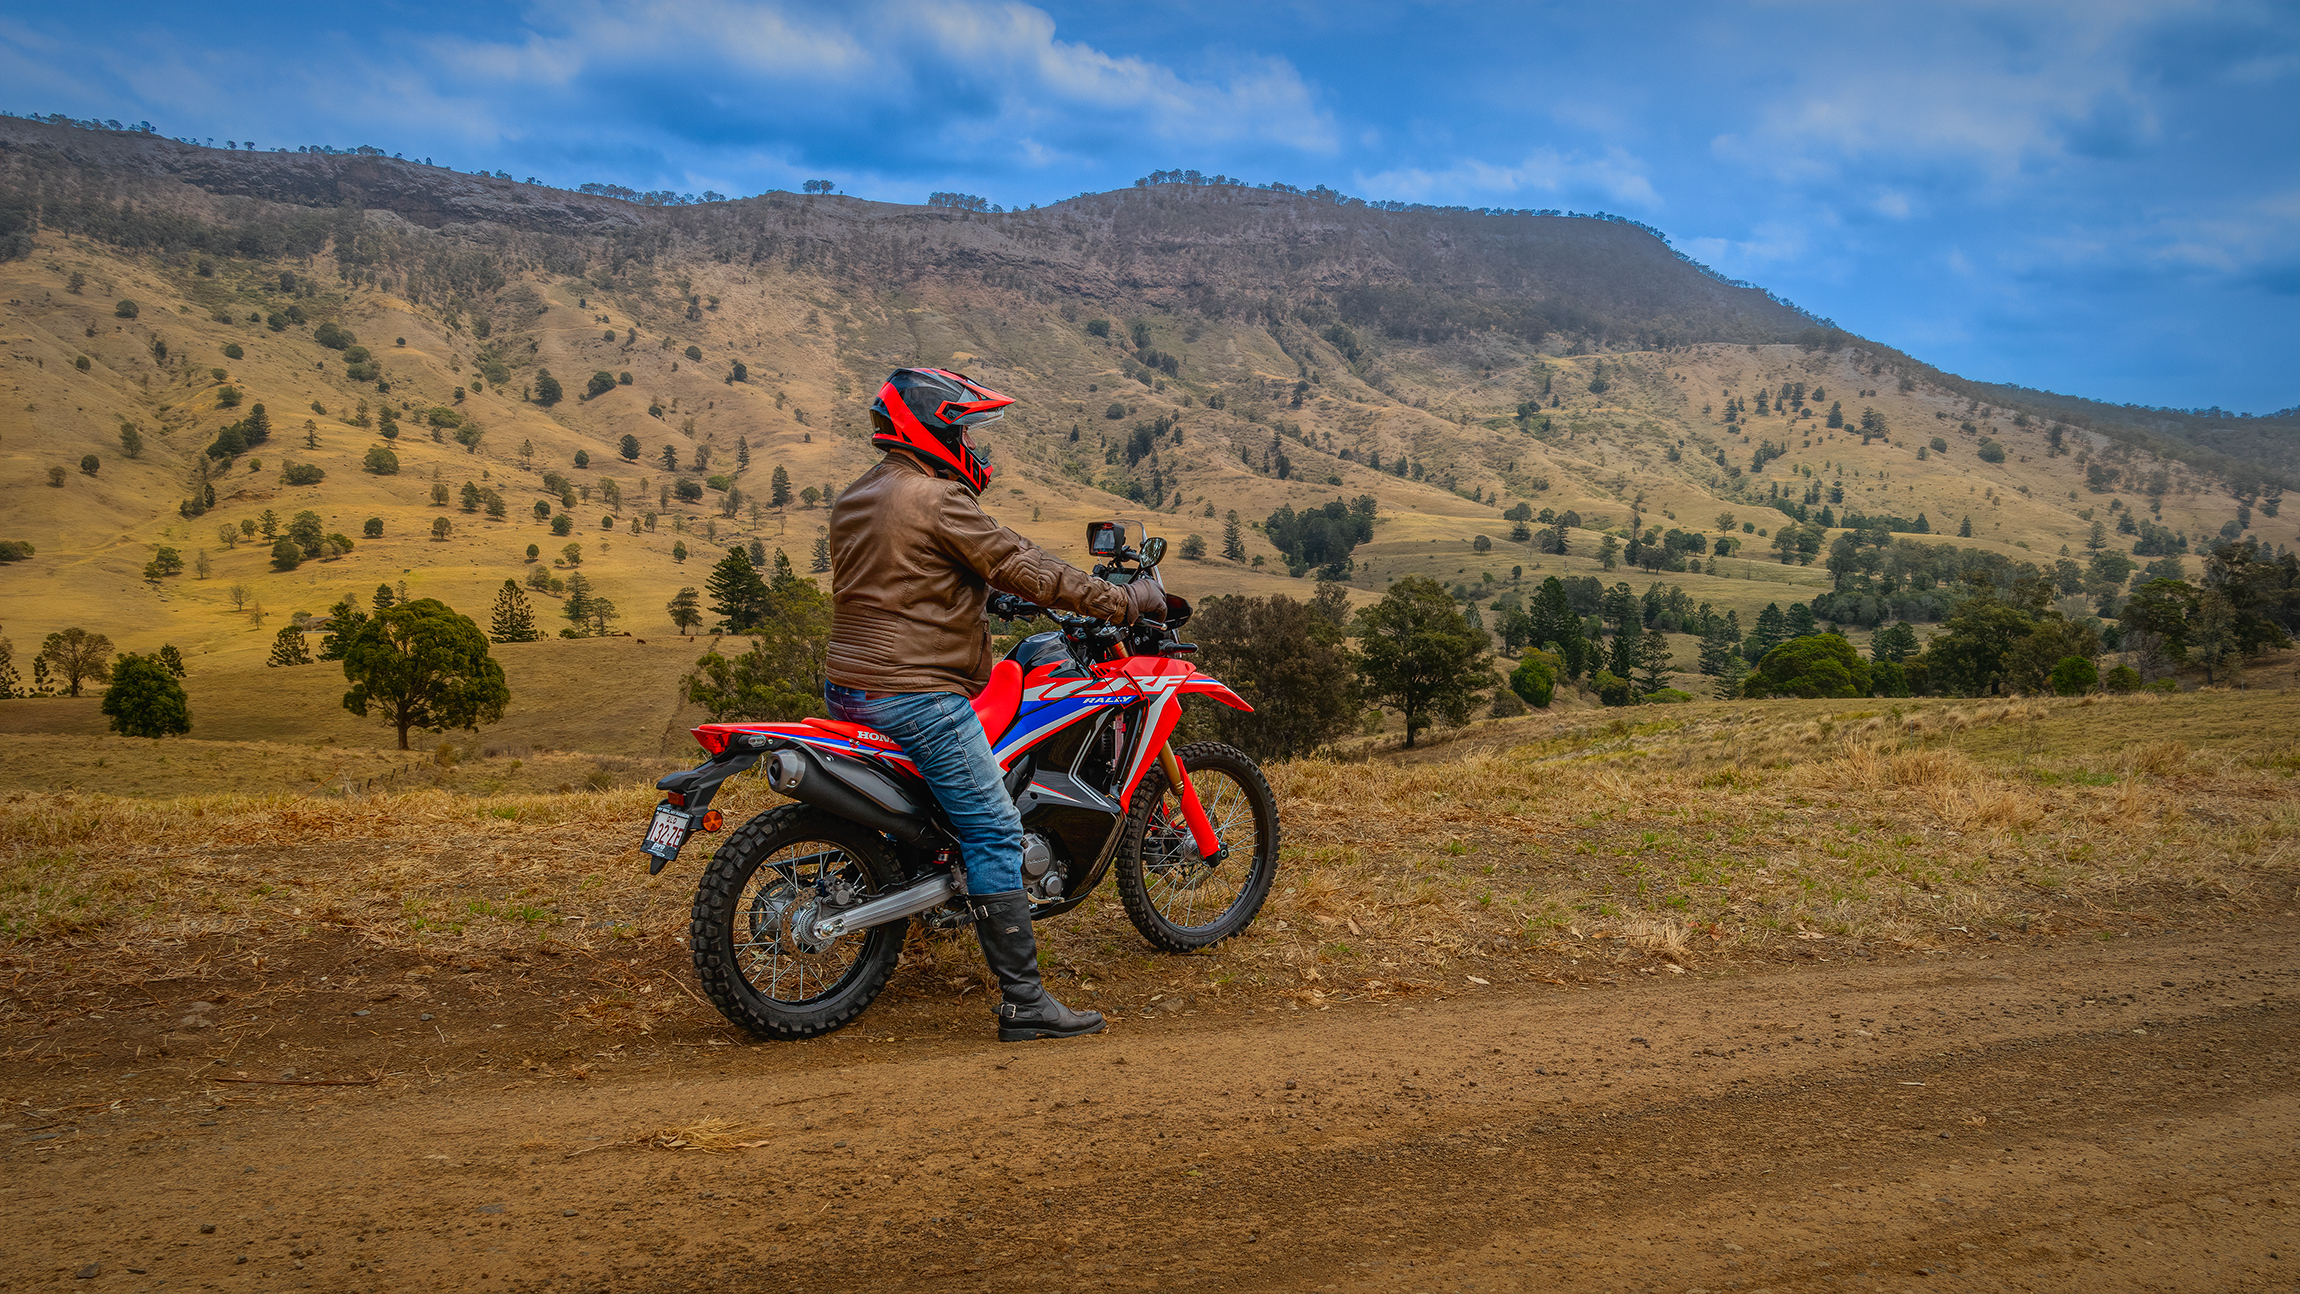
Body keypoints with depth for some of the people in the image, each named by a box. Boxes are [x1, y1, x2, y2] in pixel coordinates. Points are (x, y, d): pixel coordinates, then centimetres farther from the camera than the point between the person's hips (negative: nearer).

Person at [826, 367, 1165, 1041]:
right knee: (995, 833, -9)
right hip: (917, 696, -10)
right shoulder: (936, 499, -14)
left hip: (850, 687, 10)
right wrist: (1123, 600, -7)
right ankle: (1023, 1002, -10)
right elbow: (1022, 567, -14)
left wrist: (981, 594, 36)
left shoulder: (851, 501, 15)